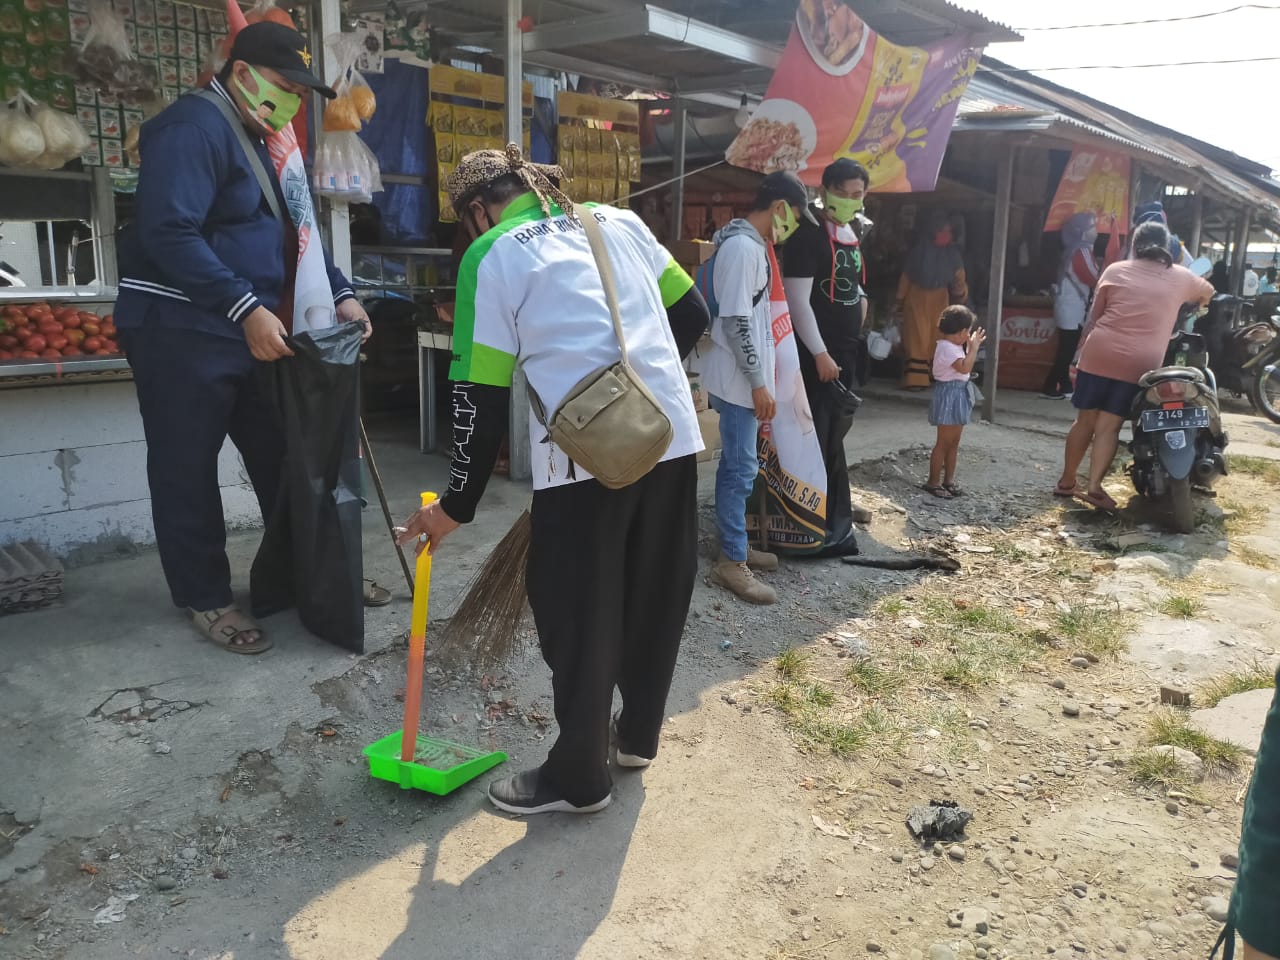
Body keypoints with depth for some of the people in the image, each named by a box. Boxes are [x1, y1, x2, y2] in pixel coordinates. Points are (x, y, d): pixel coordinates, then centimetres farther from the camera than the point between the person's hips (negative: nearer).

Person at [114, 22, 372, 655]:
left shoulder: (260, 141, 16)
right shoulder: (194, 128, -15)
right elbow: (169, 233, -26)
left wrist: (340, 295, 8)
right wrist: (247, 309, -30)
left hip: (248, 330, 10)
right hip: (178, 333, -9)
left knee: (281, 457, 14)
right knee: (189, 473, 1)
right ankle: (204, 598, 14)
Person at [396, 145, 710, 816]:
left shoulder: (491, 256, 3)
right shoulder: (620, 220, 17)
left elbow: (481, 395, -1)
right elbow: (691, 316, 18)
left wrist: (457, 506, 6)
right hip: (672, 434, 6)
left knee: (576, 613, 8)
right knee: (657, 596, 19)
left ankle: (579, 777, 22)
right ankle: (637, 735, 37)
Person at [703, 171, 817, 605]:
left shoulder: (753, 244, 14)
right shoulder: (743, 247, -19)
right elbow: (736, 322, -24)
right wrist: (759, 383, -21)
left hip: (745, 379, 10)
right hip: (739, 381, -10)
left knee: (737, 464, 16)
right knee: (741, 468, -5)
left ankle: (735, 546, 26)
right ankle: (731, 562, 3)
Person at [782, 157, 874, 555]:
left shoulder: (852, 232, 12)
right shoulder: (809, 233, -14)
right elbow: (798, 301, -19)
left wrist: (860, 299, 11)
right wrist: (820, 354, -19)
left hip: (848, 348, 9)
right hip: (818, 353, -9)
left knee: (837, 430, 17)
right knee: (819, 435, -5)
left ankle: (836, 508, 29)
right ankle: (824, 523, 3)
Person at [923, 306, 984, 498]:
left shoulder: (955, 346, 12)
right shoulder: (946, 347, -19)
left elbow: (966, 366, 21)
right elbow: (964, 368, -28)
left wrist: (971, 346, 12)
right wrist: (974, 347, -20)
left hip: (959, 395, 10)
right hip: (949, 395, -10)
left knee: (954, 442, 13)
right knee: (943, 442, -5)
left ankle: (948, 480, 20)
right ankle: (933, 482, 2)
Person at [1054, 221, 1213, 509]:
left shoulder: (1115, 270, 9)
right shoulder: (1179, 277, 11)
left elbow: (1093, 318, 9)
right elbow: (1208, 292, 33)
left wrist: (1080, 353, 16)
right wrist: (1196, 305, 55)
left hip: (1098, 355, 1)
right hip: (1139, 363, -1)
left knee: (1085, 420, 10)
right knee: (1109, 425, 2)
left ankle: (1066, 481, 19)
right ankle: (1094, 487, -4)